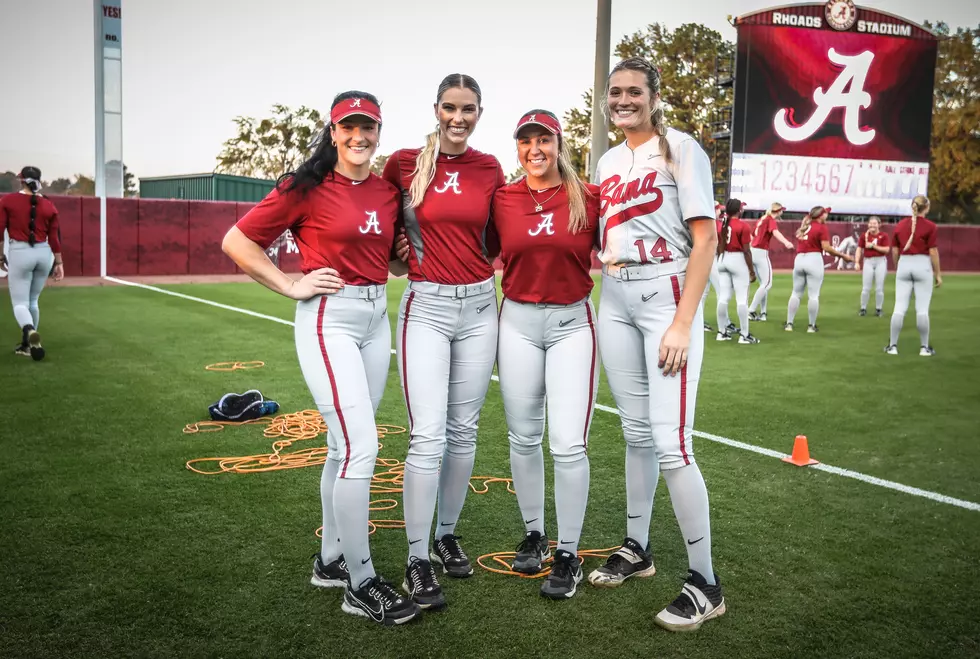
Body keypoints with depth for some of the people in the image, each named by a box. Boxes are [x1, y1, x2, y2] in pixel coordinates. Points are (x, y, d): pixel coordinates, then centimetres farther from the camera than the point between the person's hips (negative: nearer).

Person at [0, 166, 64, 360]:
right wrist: (59, 263, 9)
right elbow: (54, 237, 3)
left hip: (19, 253, -3)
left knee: (20, 303, -1)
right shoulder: (48, 205, 2)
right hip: (44, 254, 3)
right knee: (33, 301, 17)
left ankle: (30, 331, -31)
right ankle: (27, 343, 24)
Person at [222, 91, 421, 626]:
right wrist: (292, 286, -10)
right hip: (328, 320, -6)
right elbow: (236, 242, -6)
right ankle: (361, 584, 3)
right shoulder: (307, 187, -8)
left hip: (376, 318, 7)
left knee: (346, 447, 14)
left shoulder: (388, 192, 9)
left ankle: (330, 560, 29)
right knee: (361, 448, -11)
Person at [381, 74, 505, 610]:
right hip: (426, 307, -3)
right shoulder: (405, 162, -2)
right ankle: (416, 560, 2)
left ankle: (446, 536, 27)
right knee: (428, 436, -9)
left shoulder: (489, 169, 6)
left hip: (479, 305, 3)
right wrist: (406, 249, 5)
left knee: (464, 431, 10)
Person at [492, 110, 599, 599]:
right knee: (523, 438, 9)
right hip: (518, 322, 2)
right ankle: (533, 534, 28)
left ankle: (568, 554, 8)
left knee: (568, 444, -7)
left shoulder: (588, 198, 0)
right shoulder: (502, 199, 4)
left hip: (572, 323, -2)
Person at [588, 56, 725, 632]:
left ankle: (706, 584, 0)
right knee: (636, 432, 12)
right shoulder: (608, 162, 15)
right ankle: (637, 550, 26)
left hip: (667, 300, -6)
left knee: (670, 444, -12)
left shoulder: (680, 148, -4)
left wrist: (682, 323, -18)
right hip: (615, 302, 6)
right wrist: (602, 256, 6)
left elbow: (706, 239, -11)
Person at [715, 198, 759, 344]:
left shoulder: (722, 225, 7)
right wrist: (751, 270, -7)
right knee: (742, 298, -3)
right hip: (738, 260, -6)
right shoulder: (743, 226, -11)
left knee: (723, 297, 9)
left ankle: (722, 332, 13)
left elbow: (719, 248, 10)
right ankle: (744, 335, -2)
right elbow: (746, 251, -13)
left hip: (723, 260, 6)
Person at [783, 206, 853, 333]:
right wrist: (843, 255, -7)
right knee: (813, 295, 0)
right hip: (814, 260, -6)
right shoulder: (821, 227, -5)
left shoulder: (803, 227, 16)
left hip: (798, 260, 6)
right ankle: (811, 326, 3)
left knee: (796, 293, 10)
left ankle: (789, 323, 9)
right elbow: (826, 247, -11)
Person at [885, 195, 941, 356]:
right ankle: (924, 347, 7)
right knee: (922, 309, 1)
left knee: (899, 307, 4)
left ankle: (892, 345, 5)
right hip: (922, 266, -3)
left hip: (904, 265, 3)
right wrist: (938, 274, 0)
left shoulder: (900, 225, 6)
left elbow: (895, 251, 8)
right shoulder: (930, 226, -6)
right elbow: (933, 252, -8)